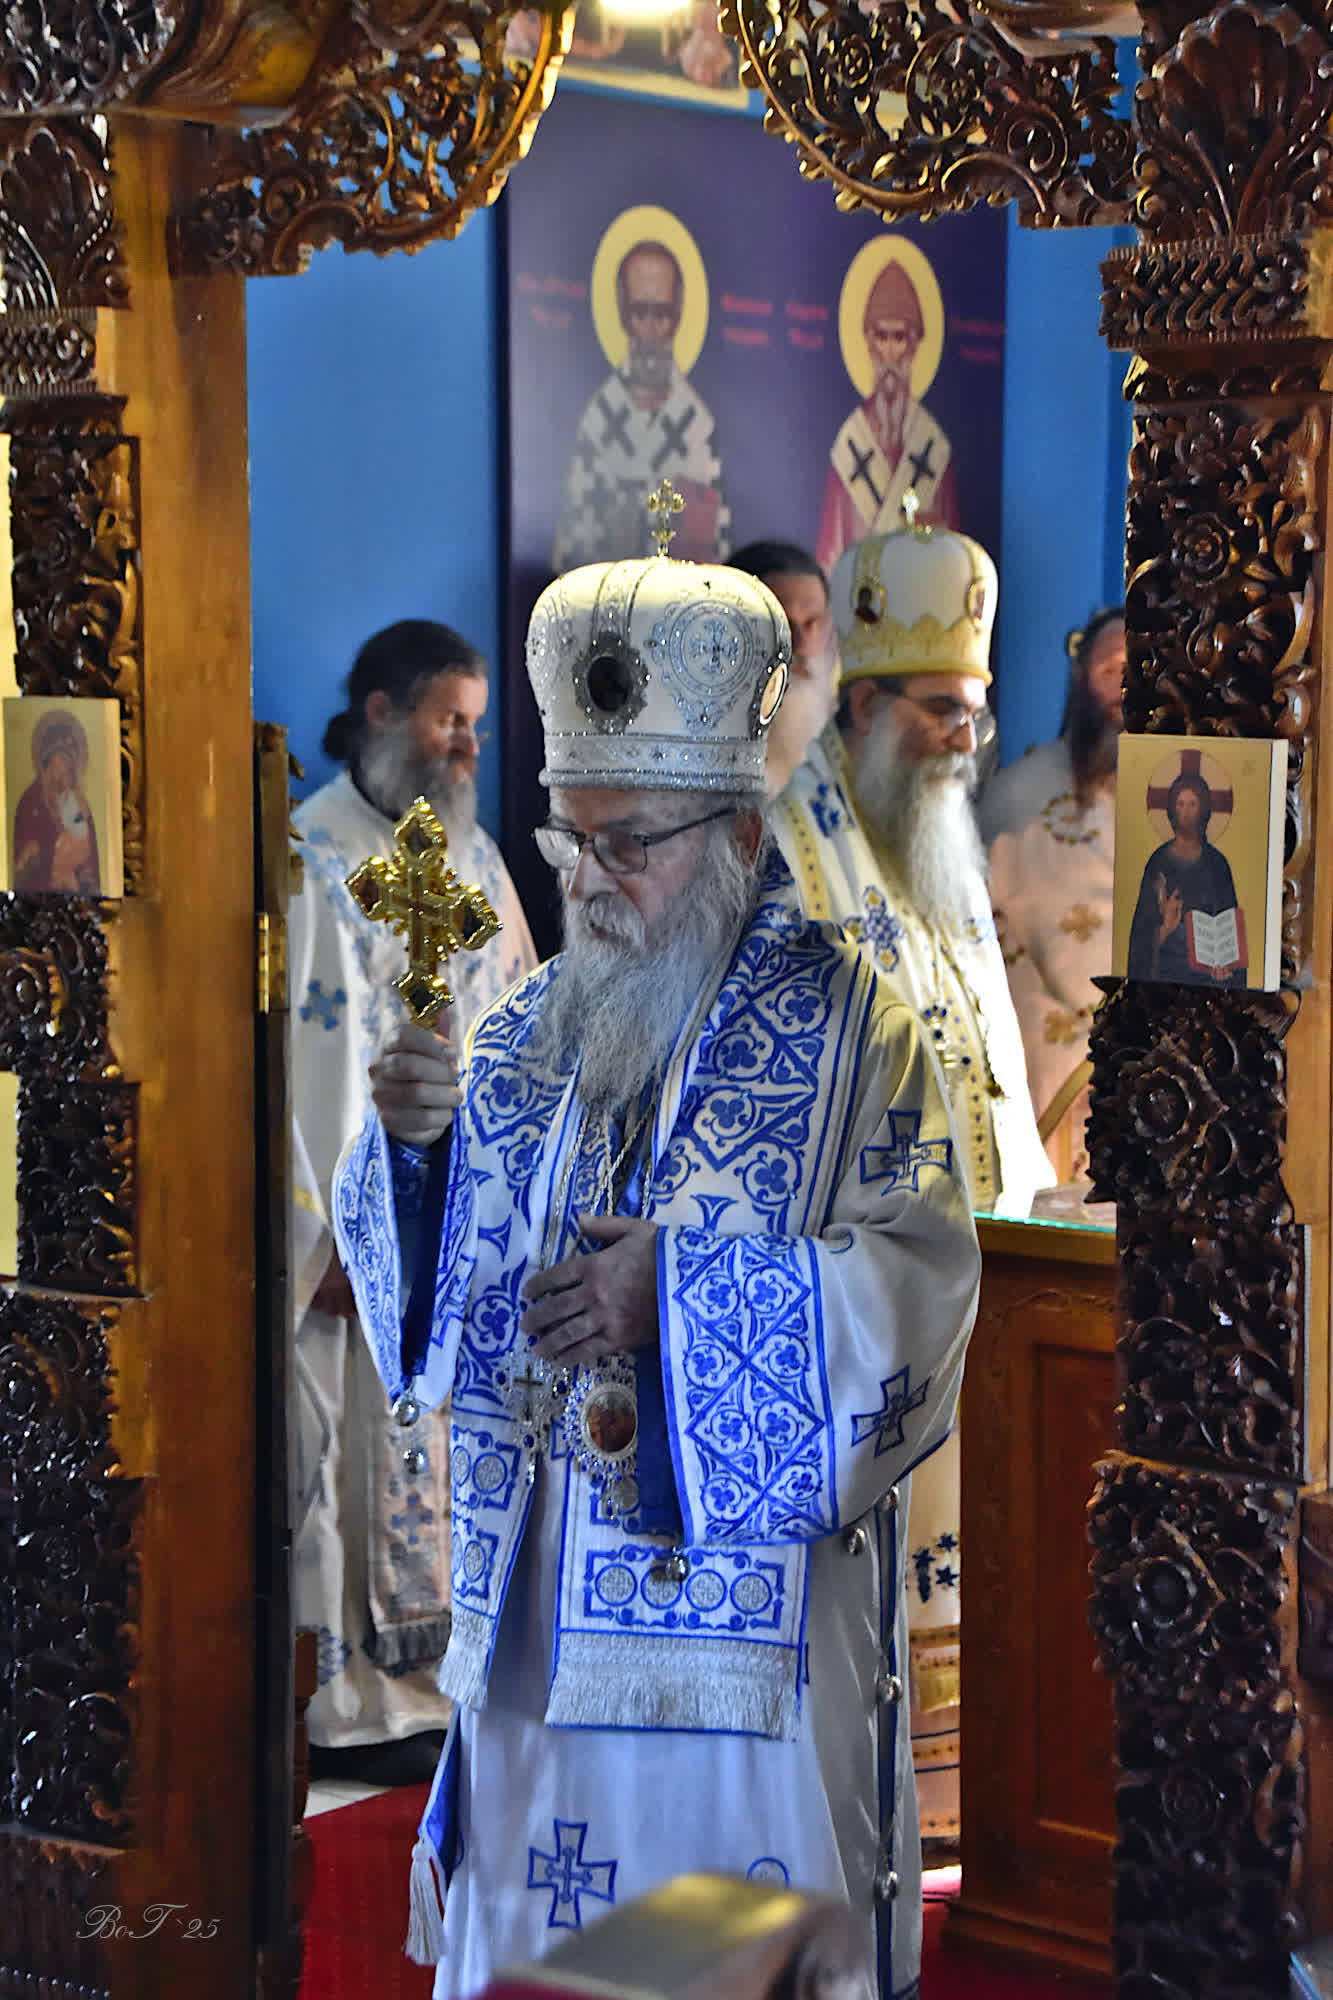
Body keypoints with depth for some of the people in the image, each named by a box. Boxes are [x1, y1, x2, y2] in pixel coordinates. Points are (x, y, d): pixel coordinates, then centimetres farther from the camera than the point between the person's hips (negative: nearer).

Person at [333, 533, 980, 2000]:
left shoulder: (845, 1027, -4)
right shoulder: (525, 1036, 9)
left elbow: (919, 1289, -12)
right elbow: (429, 1297, 6)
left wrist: (678, 1287, -21)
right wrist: (416, 1146, -13)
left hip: (758, 1593, -4)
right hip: (544, 1592, 4)